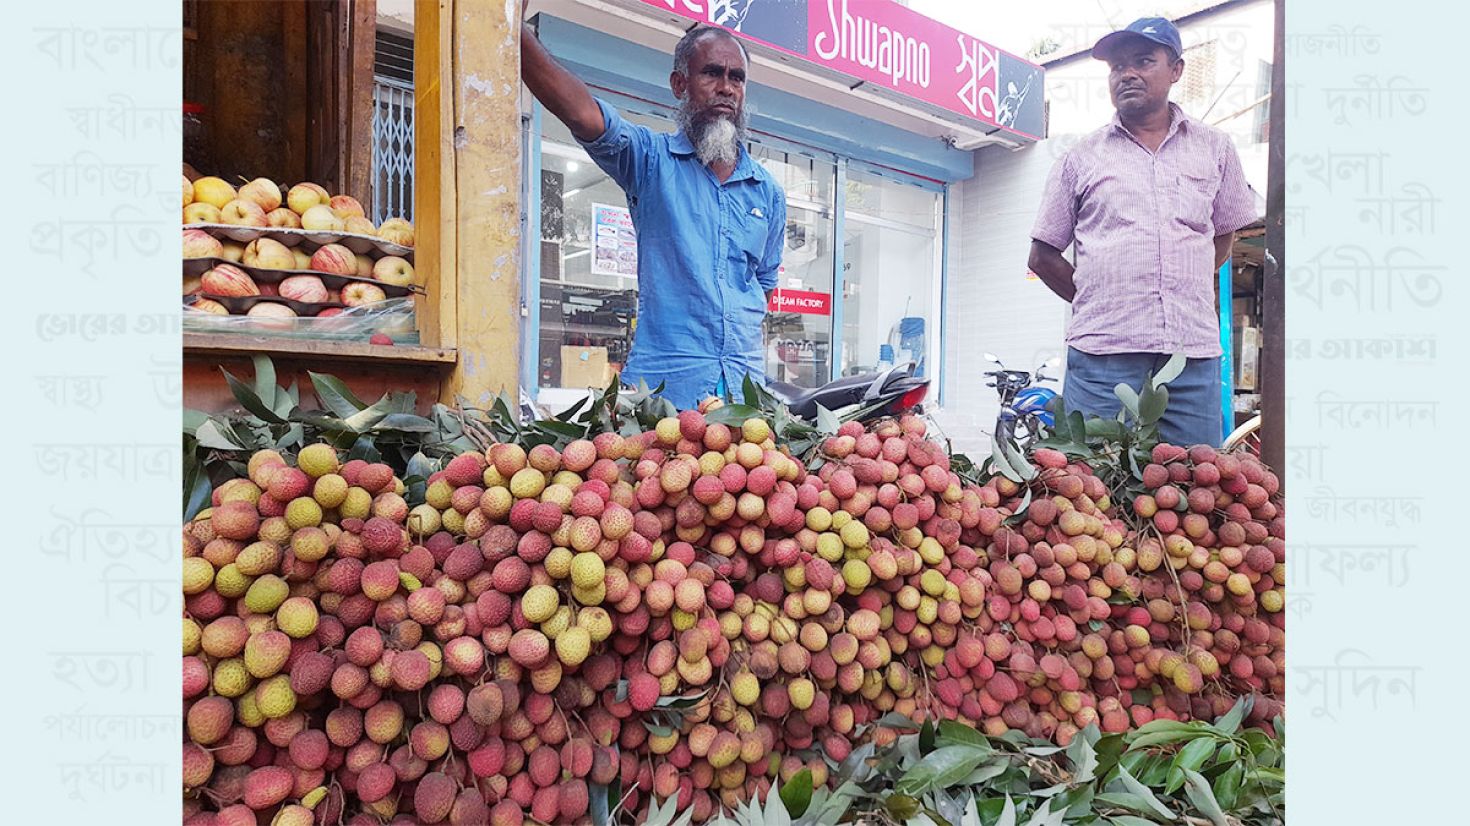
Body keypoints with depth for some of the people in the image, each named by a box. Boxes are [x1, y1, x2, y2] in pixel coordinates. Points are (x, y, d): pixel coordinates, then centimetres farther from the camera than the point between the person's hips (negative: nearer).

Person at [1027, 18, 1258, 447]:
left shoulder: (1215, 148, 14)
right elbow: (1043, 256, 11)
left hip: (1194, 352, 2)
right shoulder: (1081, 158, 9)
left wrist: (1186, 295, 12)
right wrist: (1097, 303, 4)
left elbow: (1225, 234, 24)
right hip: (1101, 353, -1)